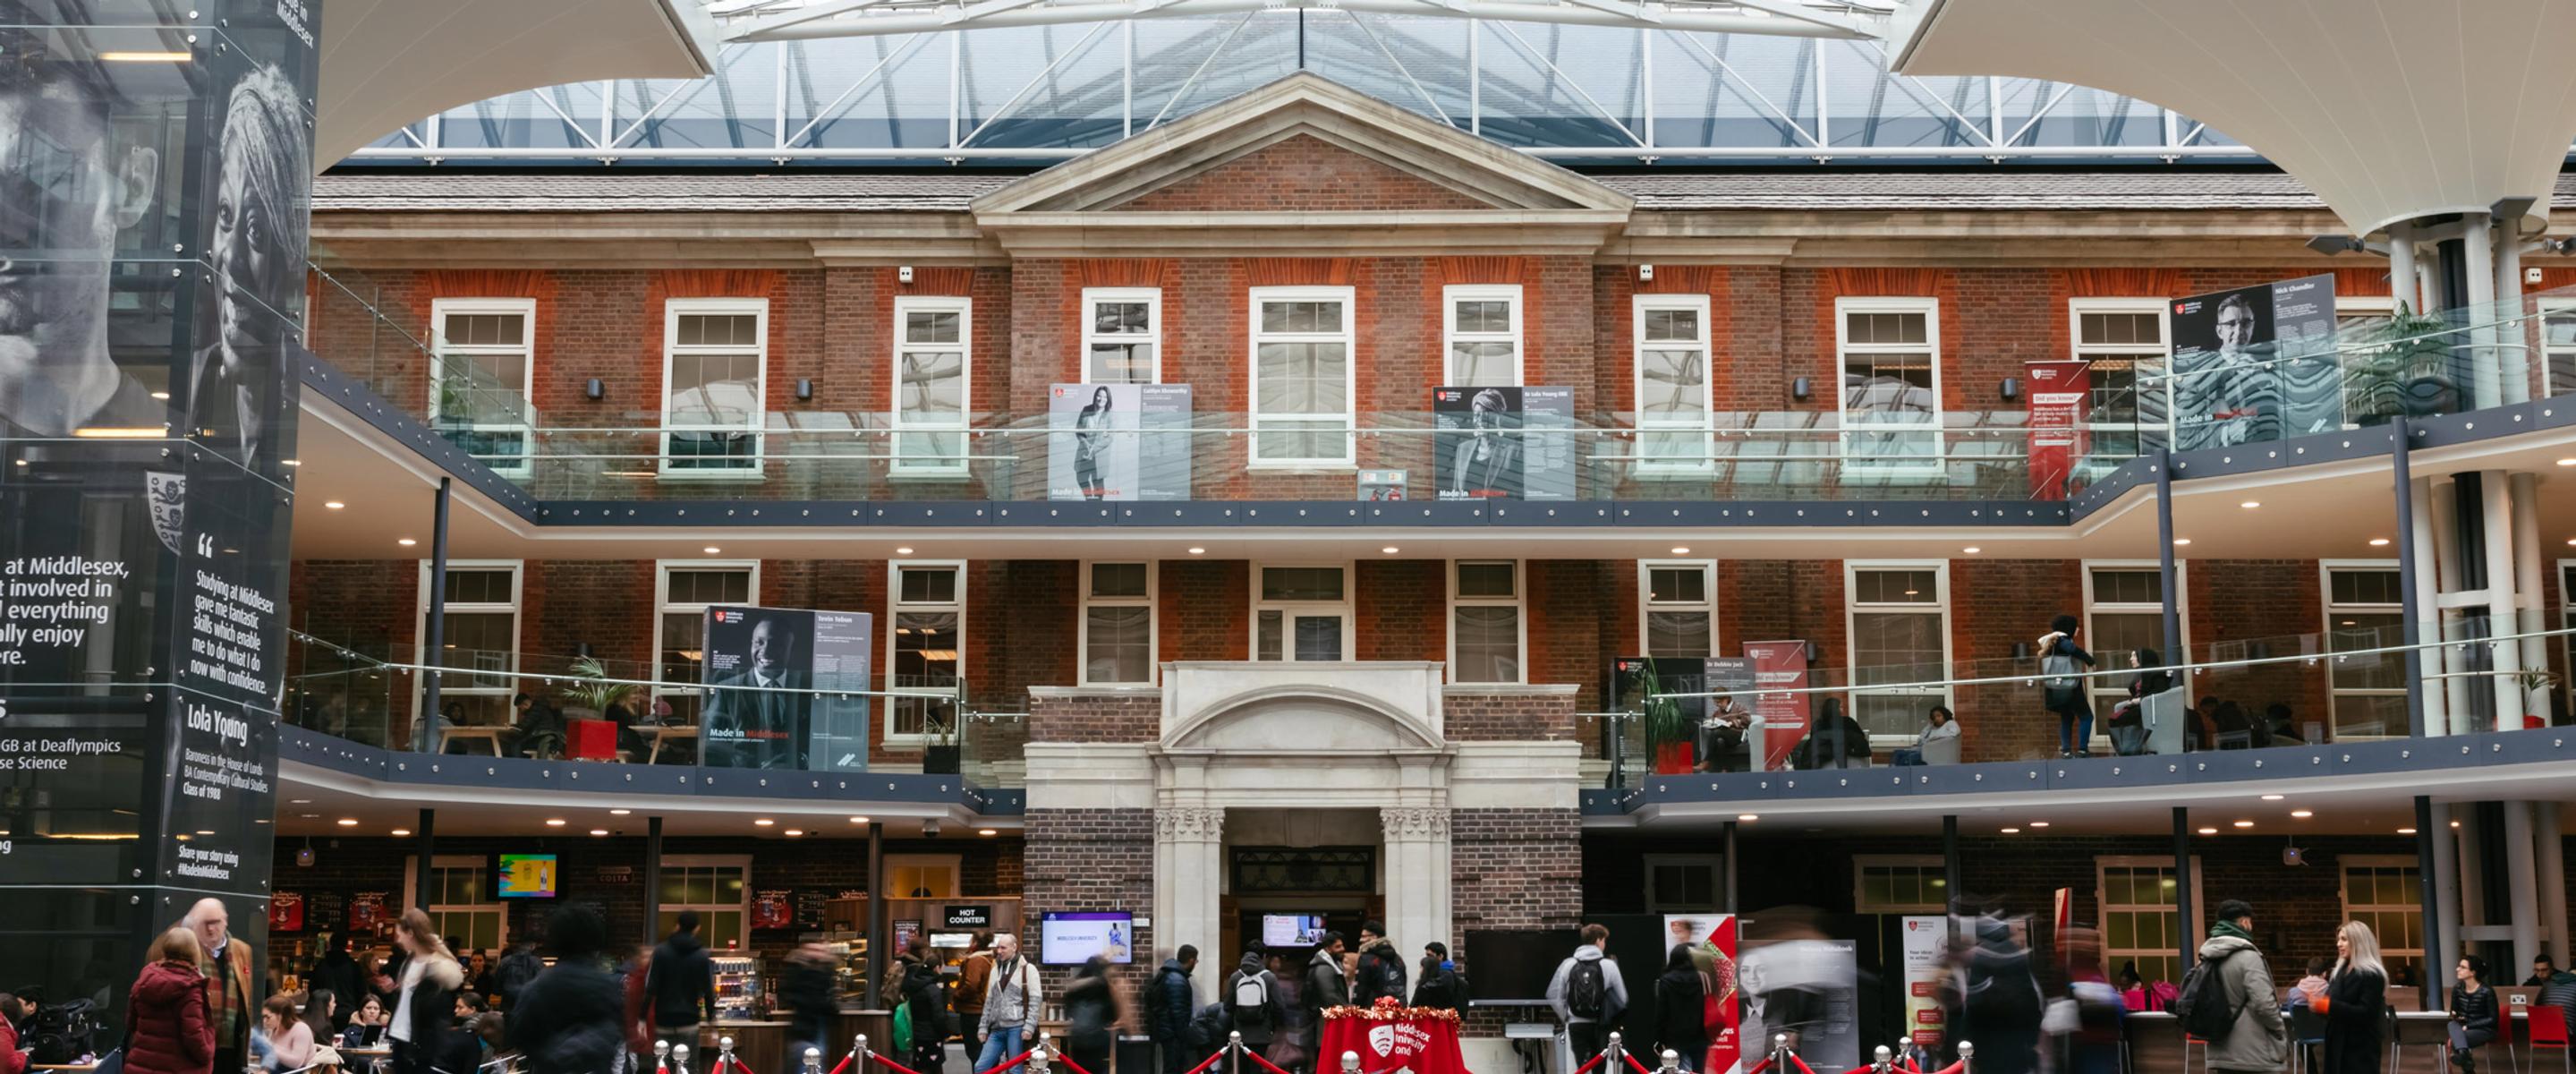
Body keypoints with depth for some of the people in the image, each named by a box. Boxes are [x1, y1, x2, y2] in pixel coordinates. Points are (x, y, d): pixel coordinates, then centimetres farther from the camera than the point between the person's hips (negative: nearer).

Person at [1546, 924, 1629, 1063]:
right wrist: (1612, 1016, 17)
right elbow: (1622, 998, -3)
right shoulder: (1609, 965, -8)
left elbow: (1553, 995, 1)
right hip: (1600, 1025, -1)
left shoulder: (1568, 964, -2)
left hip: (1576, 1025, 1)